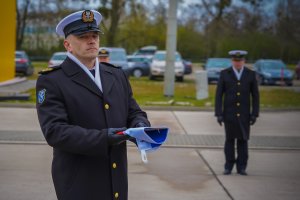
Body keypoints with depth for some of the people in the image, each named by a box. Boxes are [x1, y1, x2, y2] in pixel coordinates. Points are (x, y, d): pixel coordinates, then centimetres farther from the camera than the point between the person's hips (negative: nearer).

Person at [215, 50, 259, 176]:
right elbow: (219, 95, -2)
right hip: (229, 113, -1)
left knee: (243, 140, 3)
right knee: (230, 140, 3)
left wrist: (254, 114, -4)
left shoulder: (251, 74, 1)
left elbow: (255, 96, 3)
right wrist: (218, 114, -8)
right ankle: (228, 166, 12)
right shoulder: (224, 74, -2)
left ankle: (241, 167, 10)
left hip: (244, 114, 1)